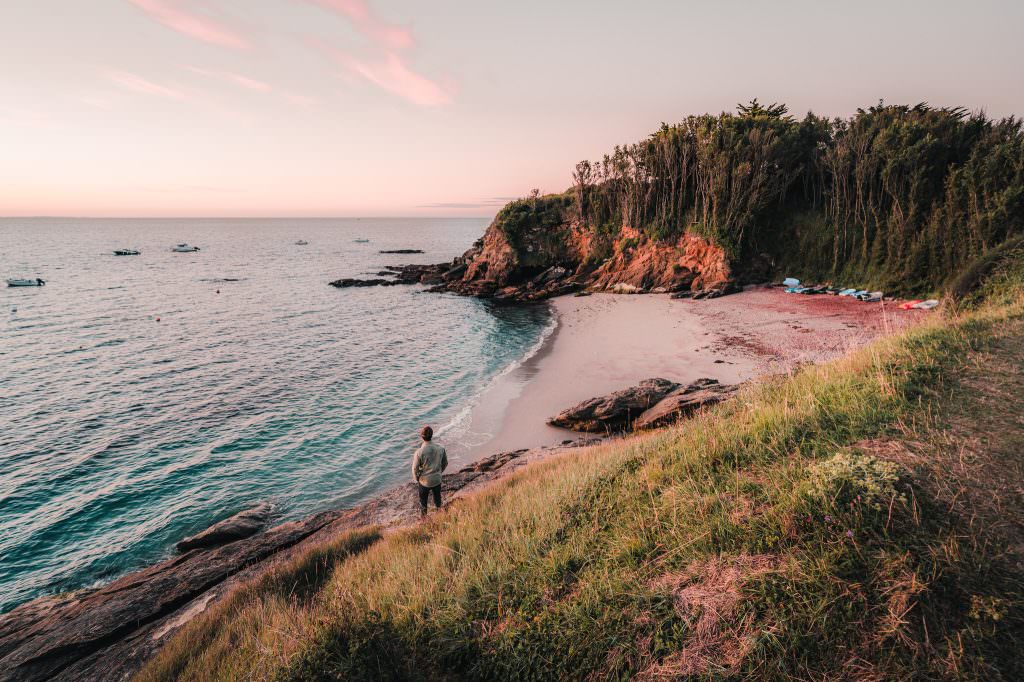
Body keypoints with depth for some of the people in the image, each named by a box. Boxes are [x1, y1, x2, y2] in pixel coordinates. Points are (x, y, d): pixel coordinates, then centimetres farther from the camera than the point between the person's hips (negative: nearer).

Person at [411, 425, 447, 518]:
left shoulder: (419, 452, -26)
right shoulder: (440, 449, -15)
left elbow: (415, 468, -16)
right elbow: (445, 463, 0)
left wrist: (417, 479, 3)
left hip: (424, 481, -2)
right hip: (437, 479, 2)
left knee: (423, 500, 22)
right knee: (437, 498, 26)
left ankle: (423, 517, 40)